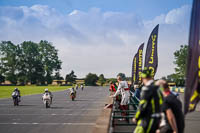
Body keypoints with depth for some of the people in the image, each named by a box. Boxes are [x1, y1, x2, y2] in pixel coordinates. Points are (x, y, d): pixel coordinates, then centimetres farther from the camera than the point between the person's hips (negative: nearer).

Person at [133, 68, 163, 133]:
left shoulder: (147, 89, -14)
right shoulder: (157, 89, 11)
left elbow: (142, 106, -16)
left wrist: (136, 118, -2)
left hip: (147, 120, -9)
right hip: (157, 120, 9)